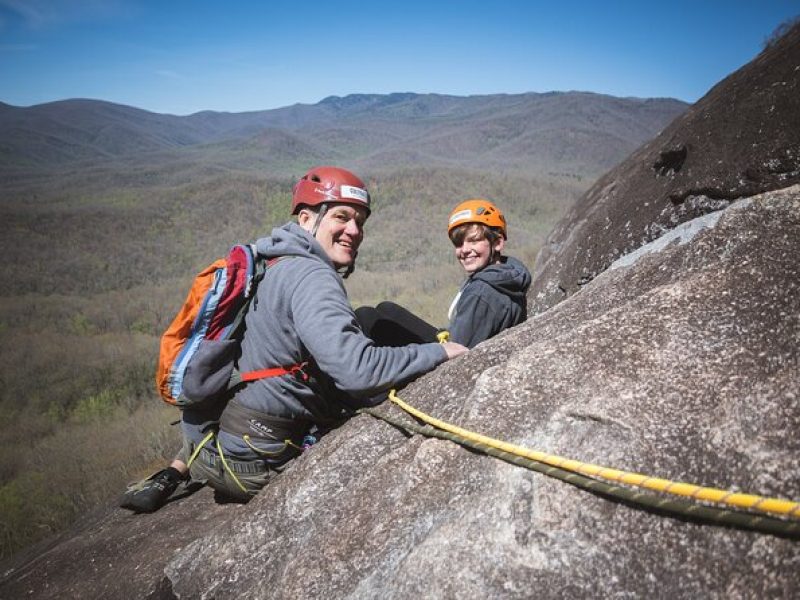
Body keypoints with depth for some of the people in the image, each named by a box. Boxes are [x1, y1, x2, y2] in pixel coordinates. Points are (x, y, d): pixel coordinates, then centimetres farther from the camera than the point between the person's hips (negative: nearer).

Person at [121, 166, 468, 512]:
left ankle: (170, 477, 25)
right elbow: (356, 369, -31)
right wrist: (439, 352, -19)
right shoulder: (311, 276, -20)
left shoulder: (277, 267, 10)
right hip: (249, 466, -8)